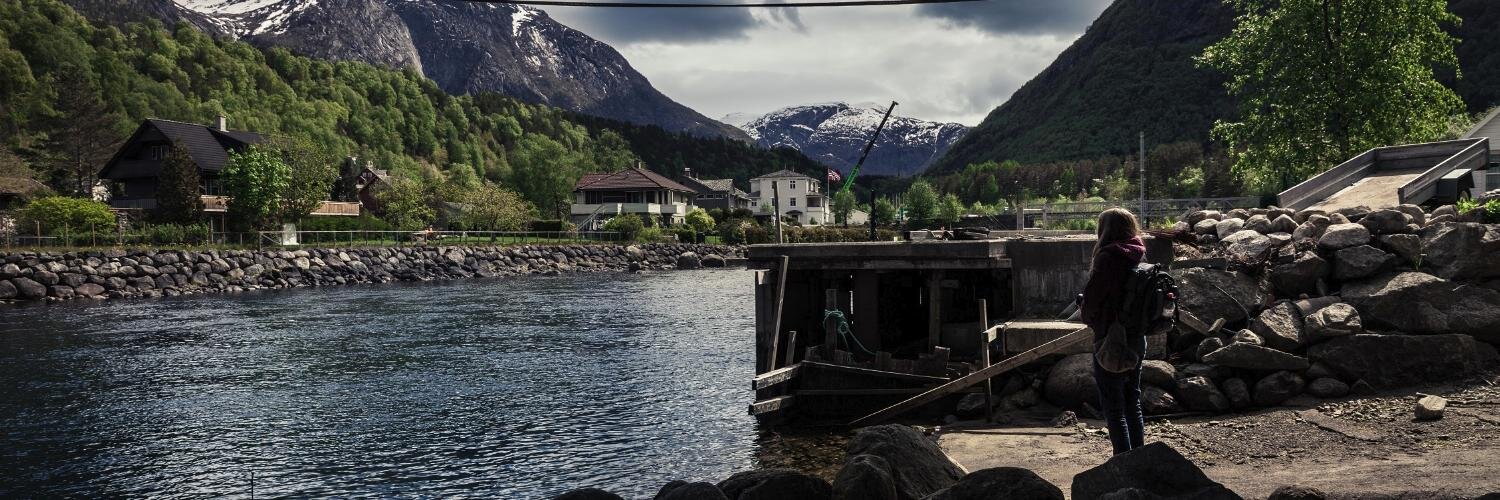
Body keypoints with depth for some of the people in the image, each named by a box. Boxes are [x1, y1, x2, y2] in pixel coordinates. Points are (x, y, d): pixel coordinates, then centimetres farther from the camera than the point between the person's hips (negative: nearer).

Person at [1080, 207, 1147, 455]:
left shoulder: (1107, 258, -17)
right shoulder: (1139, 257, 6)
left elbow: (1092, 295, -14)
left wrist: (1089, 319, 6)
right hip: (1137, 338, 8)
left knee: (1113, 407, 0)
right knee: (1133, 402, 17)